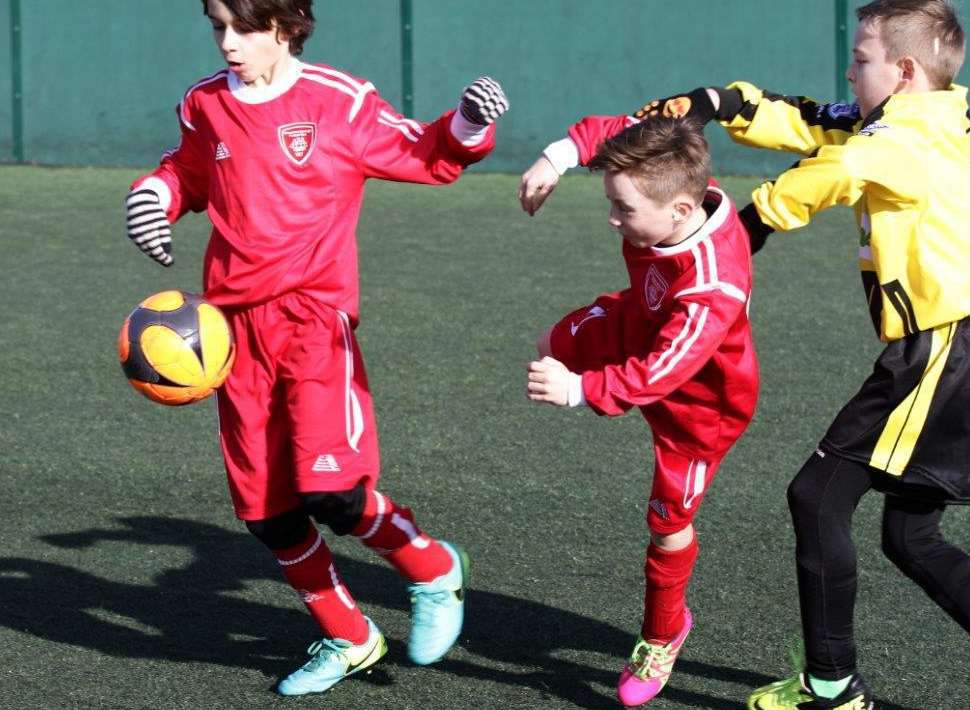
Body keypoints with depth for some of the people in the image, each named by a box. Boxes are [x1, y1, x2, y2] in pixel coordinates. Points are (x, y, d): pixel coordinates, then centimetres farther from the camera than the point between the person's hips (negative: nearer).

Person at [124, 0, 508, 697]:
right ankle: (347, 641, 26)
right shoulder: (206, 106, 7)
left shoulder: (339, 101, -5)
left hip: (315, 318, -5)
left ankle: (435, 573, 11)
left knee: (332, 493, -19)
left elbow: (423, 156, 4)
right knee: (266, 511, 6)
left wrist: (468, 125, -15)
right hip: (237, 326, 5)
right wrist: (154, 195, 6)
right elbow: (187, 173, 27)